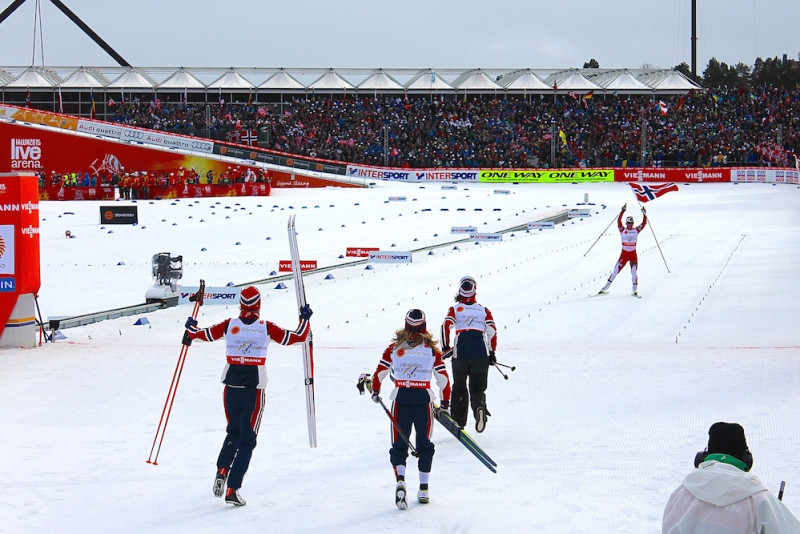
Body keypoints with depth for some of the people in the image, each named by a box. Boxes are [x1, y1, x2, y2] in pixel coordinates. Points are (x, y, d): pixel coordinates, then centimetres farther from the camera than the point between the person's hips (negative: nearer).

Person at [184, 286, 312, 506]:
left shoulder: (229, 325, -1)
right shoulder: (266, 328, -5)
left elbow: (203, 334, 11)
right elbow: (299, 337, 1)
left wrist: (191, 327, 32)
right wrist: (305, 318, 19)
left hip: (231, 389, 3)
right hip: (254, 390, -3)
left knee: (233, 432, 24)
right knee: (247, 440, 4)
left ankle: (222, 470, 3)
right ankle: (232, 488, -5)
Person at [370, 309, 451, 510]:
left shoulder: (395, 347, 3)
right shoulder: (432, 349, 3)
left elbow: (380, 372, 5)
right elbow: (443, 378, 3)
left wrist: (376, 391, 22)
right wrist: (445, 403, 13)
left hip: (400, 398, 0)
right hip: (424, 399, 0)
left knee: (399, 445, 4)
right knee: (424, 445, 14)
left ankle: (400, 480, -21)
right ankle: (423, 489, 13)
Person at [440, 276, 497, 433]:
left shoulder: (455, 309, 10)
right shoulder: (483, 310, 15)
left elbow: (446, 326, -4)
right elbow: (492, 331, 5)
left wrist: (446, 348, 2)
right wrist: (492, 352, 11)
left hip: (460, 353, -1)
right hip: (481, 354, 1)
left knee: (459, 387, 15)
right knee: (477, 387, 7)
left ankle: (458, 422, 15)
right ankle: (479, 407, -27)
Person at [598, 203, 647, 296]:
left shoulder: (636, 231, 4)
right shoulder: (623, 230, 0)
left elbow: (644, 223, -1)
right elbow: (619, 221, -12)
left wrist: (644, 214, -12)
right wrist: (622, 211, -21)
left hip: (633, 254, 0)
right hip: (624, 254, 0)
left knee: (634, 272, -10)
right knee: (615, 271, -2)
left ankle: (635, 290, 2)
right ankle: (606, 287, 8)